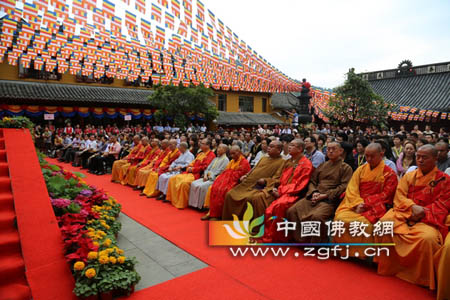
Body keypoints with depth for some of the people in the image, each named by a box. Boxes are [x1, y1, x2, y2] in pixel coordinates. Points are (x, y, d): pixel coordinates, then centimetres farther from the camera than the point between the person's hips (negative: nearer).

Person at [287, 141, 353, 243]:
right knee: (291, 211, -15)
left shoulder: (346, 168, 7)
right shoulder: (322, 166, 23)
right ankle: (300, 240, -5)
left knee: (316, 216, -35)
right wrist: (314, 192, -2)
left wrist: (325, 195, -13)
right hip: (314, 197, 6)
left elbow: (343, 186, -5)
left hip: (330, 200, -5)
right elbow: (312, 181, 20)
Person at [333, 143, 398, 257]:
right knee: (341, 218, -25)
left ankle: (361, 253, -10)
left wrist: (365, 203, -14)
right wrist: (358, 203, -13)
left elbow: (385, 195, -3)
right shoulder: (361, 169, 12)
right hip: (355, 205, 3)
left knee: (364, 222, -32)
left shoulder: (389, 174, 3)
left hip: (375, 207, -3)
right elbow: (352, 189, 5)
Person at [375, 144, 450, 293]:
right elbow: (399, 196, 6)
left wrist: (423, 212, -16)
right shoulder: (409, 176, 16)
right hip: (404, 214, 3)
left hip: (428, 219, -3)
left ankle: (424, 278, -10)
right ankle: (388, 268, -9)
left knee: (427, 237, -35)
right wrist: (412, 206, -14)